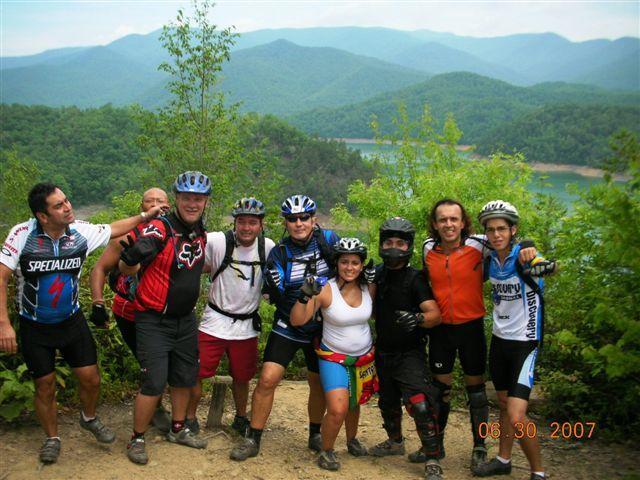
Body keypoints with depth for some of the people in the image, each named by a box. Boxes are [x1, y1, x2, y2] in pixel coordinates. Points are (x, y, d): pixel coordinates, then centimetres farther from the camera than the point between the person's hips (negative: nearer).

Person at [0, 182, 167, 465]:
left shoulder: (81, 232, -12)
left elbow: (113, 230, 7)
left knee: (91, 379, 5)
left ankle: (89, 419, 36)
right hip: (34, 327, -2)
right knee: (45, 387, 8)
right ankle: (52, 439, 32)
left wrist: (145, 215, 2)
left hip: (72, 320, 3)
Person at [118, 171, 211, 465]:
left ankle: (178, 430, 35)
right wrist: (131, 257, -30)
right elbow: (126, 271, -19)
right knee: (154, 384, -6)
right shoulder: (158, 231, -21)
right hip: (154, 321, -7)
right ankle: (137, 439, 14)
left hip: (186, 319, 7)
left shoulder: (201, 233, 1)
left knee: (185, 378, 17)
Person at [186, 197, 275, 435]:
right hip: (215, 321, -2)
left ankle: (241, 418, 38)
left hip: (247, 326, 3)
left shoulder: (268, 246, -5)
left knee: (242, 378, 16)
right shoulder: (217, 241, -16)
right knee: (196, 373, 1)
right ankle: (189, 416, 23)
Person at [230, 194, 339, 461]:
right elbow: (277, 296, -12)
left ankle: (315, 435, 35)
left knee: (319, 384, 13)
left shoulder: (328, 240, -9)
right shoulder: (279, 253, -9)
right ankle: (253, 439, 4)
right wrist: (273, 283, -30)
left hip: (321, 328, 1)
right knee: (267, 380, -10)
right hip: (288, 326, -1)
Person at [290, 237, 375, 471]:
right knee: (338, 409, -18)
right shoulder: (325, 289, -19)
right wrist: (305, 295, -37)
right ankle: (326, 451, 7)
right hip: (333, 358, -4)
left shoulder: (368, 288, -7)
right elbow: (297, 320, -23)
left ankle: (352, 440, 47)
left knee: (354, 404, 19)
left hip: (364, 358, 4)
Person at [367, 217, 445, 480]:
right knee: (388, 402, 19)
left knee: (420, 404, -18)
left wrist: (418, 318, -43)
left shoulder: (415, 279, -14)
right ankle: (395, 442, 43)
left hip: (409, 354, -6)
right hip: (383, 352, 6)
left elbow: (435, 314, -23)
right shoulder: (379, 274, 4)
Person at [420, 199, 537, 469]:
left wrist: (527, 249, -24)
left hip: (471, 326, -2)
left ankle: (480, 447, 24)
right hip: (440, 328, 2)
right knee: (440, 387, 13)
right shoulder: (428, 248, -3)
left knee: (475, 387, 8)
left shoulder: (477, 245, -13)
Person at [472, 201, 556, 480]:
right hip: (499, 339, 6)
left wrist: (545, 266, -63)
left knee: (517, 417, -12)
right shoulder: (490, 260, 1)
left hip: (524, 343, -6)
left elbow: (548, 267, -41)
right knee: (504, 405, 19)